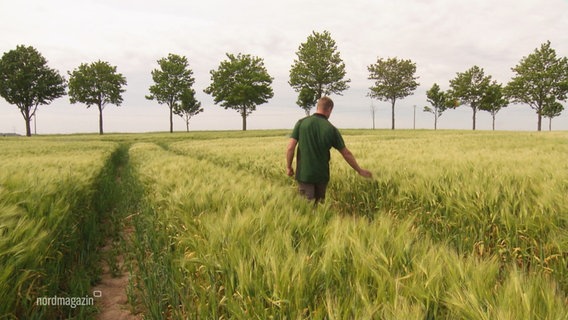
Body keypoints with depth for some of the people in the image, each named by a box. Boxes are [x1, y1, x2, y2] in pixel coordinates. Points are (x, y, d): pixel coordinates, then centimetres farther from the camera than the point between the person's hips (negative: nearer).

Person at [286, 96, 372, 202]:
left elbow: (290, 147, -8)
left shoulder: (301, 123, -5)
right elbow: (346, 153, 3)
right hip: (322, 176, 1)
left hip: (304, 174, -1)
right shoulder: (331, 129, -3)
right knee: (319, 205, 18)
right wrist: (359, 170, 15)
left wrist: (288, 166, 6)